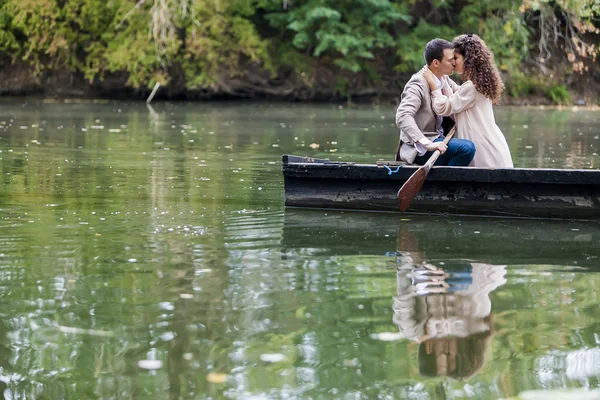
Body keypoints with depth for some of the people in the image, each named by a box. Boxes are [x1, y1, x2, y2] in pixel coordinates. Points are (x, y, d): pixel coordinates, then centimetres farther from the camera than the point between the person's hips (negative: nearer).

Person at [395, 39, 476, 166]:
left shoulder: (443, 78, 5)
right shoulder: (418, 84, -21)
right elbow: (402, 117, -33)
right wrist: (426, 144, -42)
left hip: (438, 139, 10)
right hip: (420, 148, -10)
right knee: (467, 148, -26)